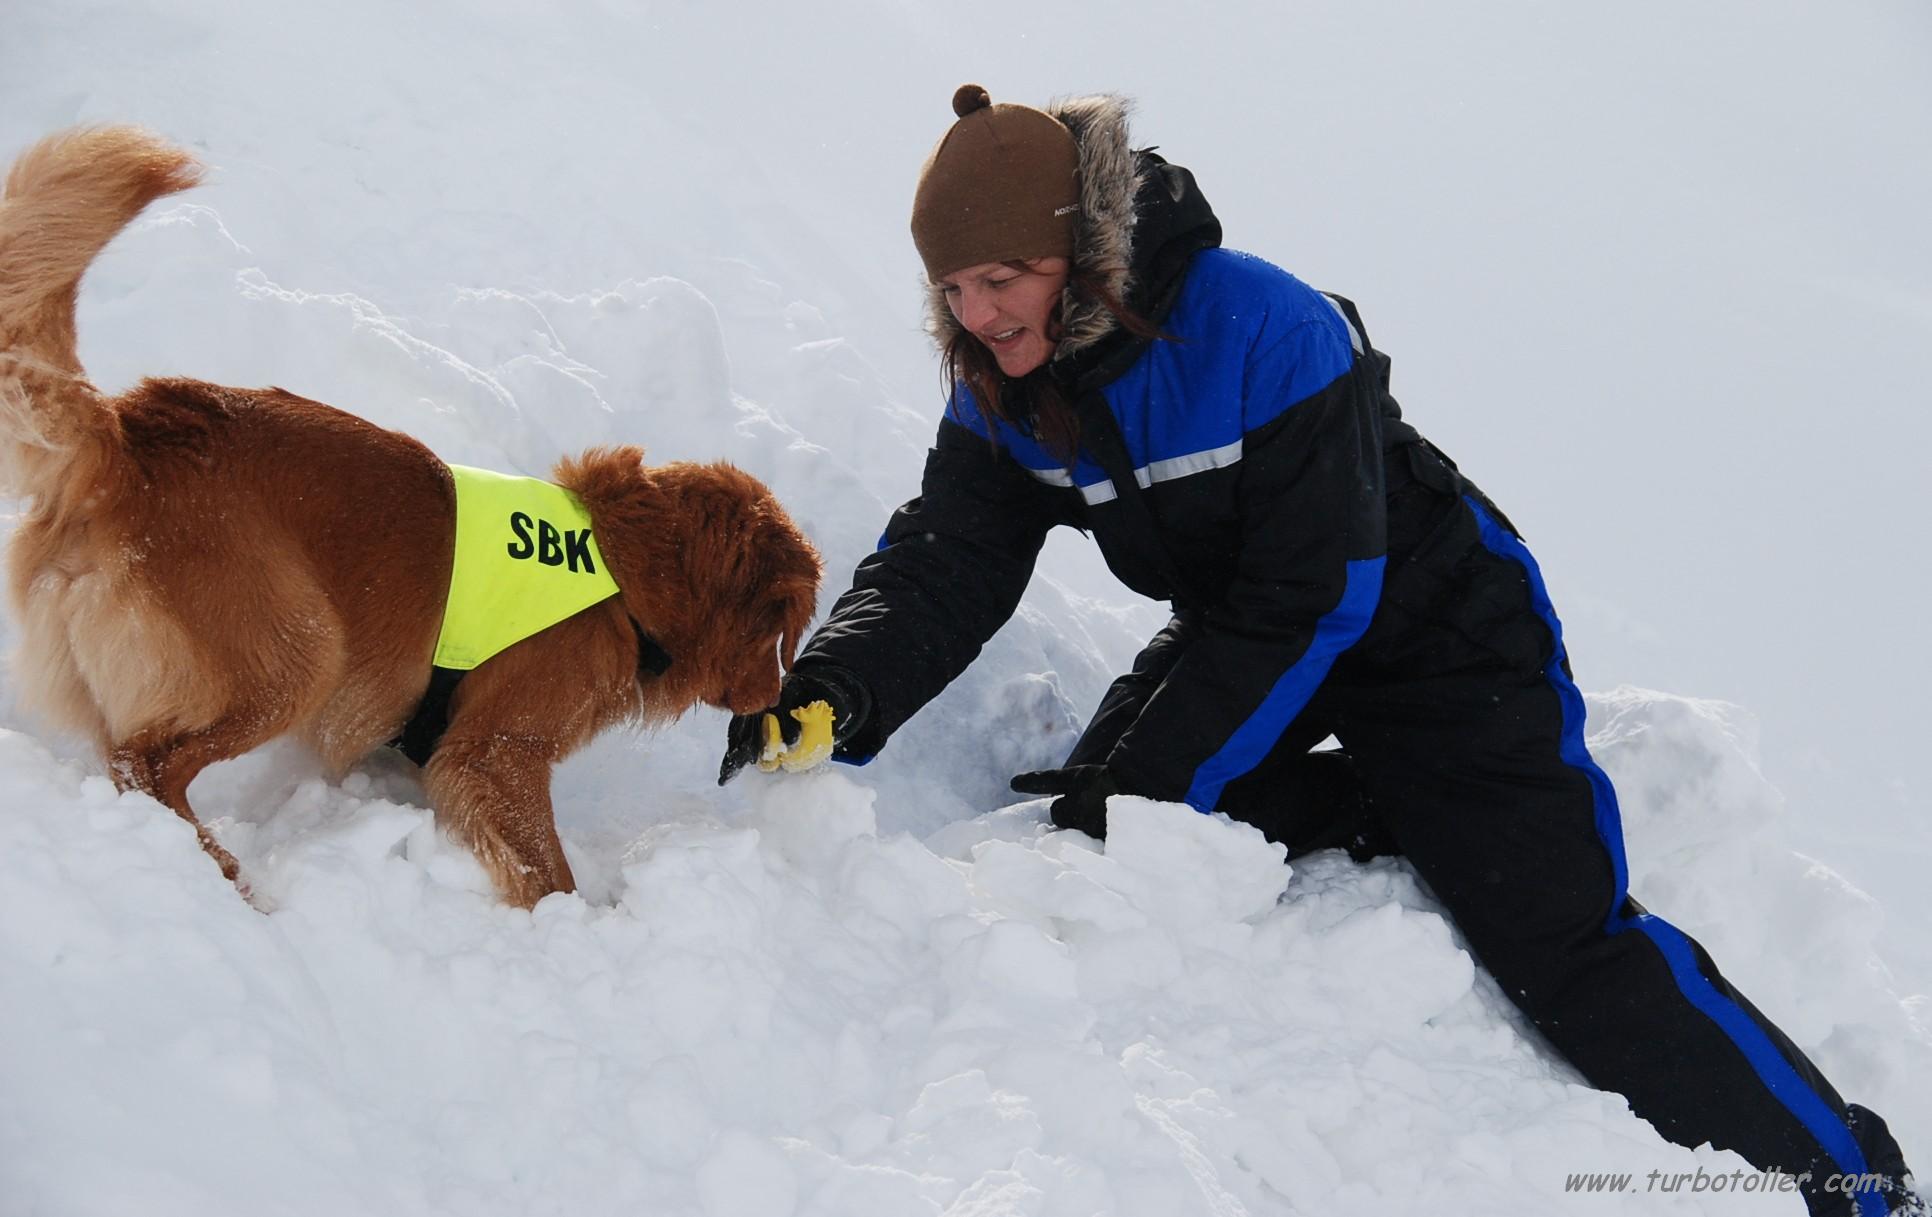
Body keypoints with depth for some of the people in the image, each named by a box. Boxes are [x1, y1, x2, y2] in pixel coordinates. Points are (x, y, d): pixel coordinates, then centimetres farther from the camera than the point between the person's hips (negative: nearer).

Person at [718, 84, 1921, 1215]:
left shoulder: (1269, 332, -32)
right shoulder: (1006, 385, -10)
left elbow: (1311, 606, -30)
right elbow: (946, 562, -16)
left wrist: (1149, 781, -31)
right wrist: (835, 697, -36)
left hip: (1432, 631, -7)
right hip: (1243, 629, 7)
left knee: (1563, 938, -15)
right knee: (1099, 801, -11)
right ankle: (1402, 816, 3)